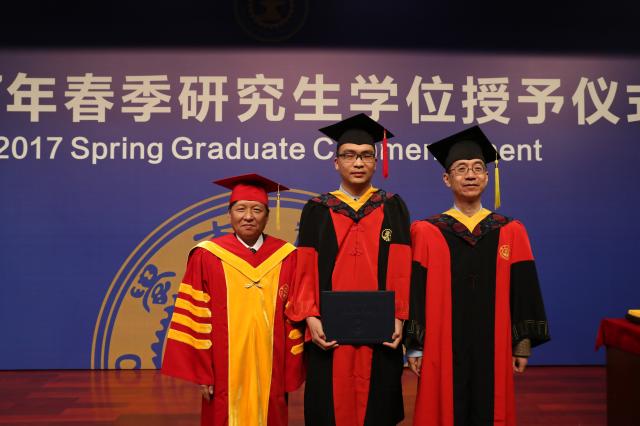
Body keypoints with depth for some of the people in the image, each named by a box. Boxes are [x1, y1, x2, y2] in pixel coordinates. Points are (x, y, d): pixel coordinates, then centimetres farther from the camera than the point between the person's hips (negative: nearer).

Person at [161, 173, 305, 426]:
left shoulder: (286, 258, 1)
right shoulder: (207, 257, -3)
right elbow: (196, 318, -2)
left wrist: (292, 372, -1)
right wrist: (201, 372, -5)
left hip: (270, 371, 1)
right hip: (225, 372, -1)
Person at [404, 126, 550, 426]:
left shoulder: (510, 232, 4)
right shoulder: (427, 232, -1)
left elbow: (523, 291, 5)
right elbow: (416, 292, -2)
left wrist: (523, 343, 2)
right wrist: (414, 346, -5)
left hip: (493, 348, 2)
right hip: (443, 349, -1)